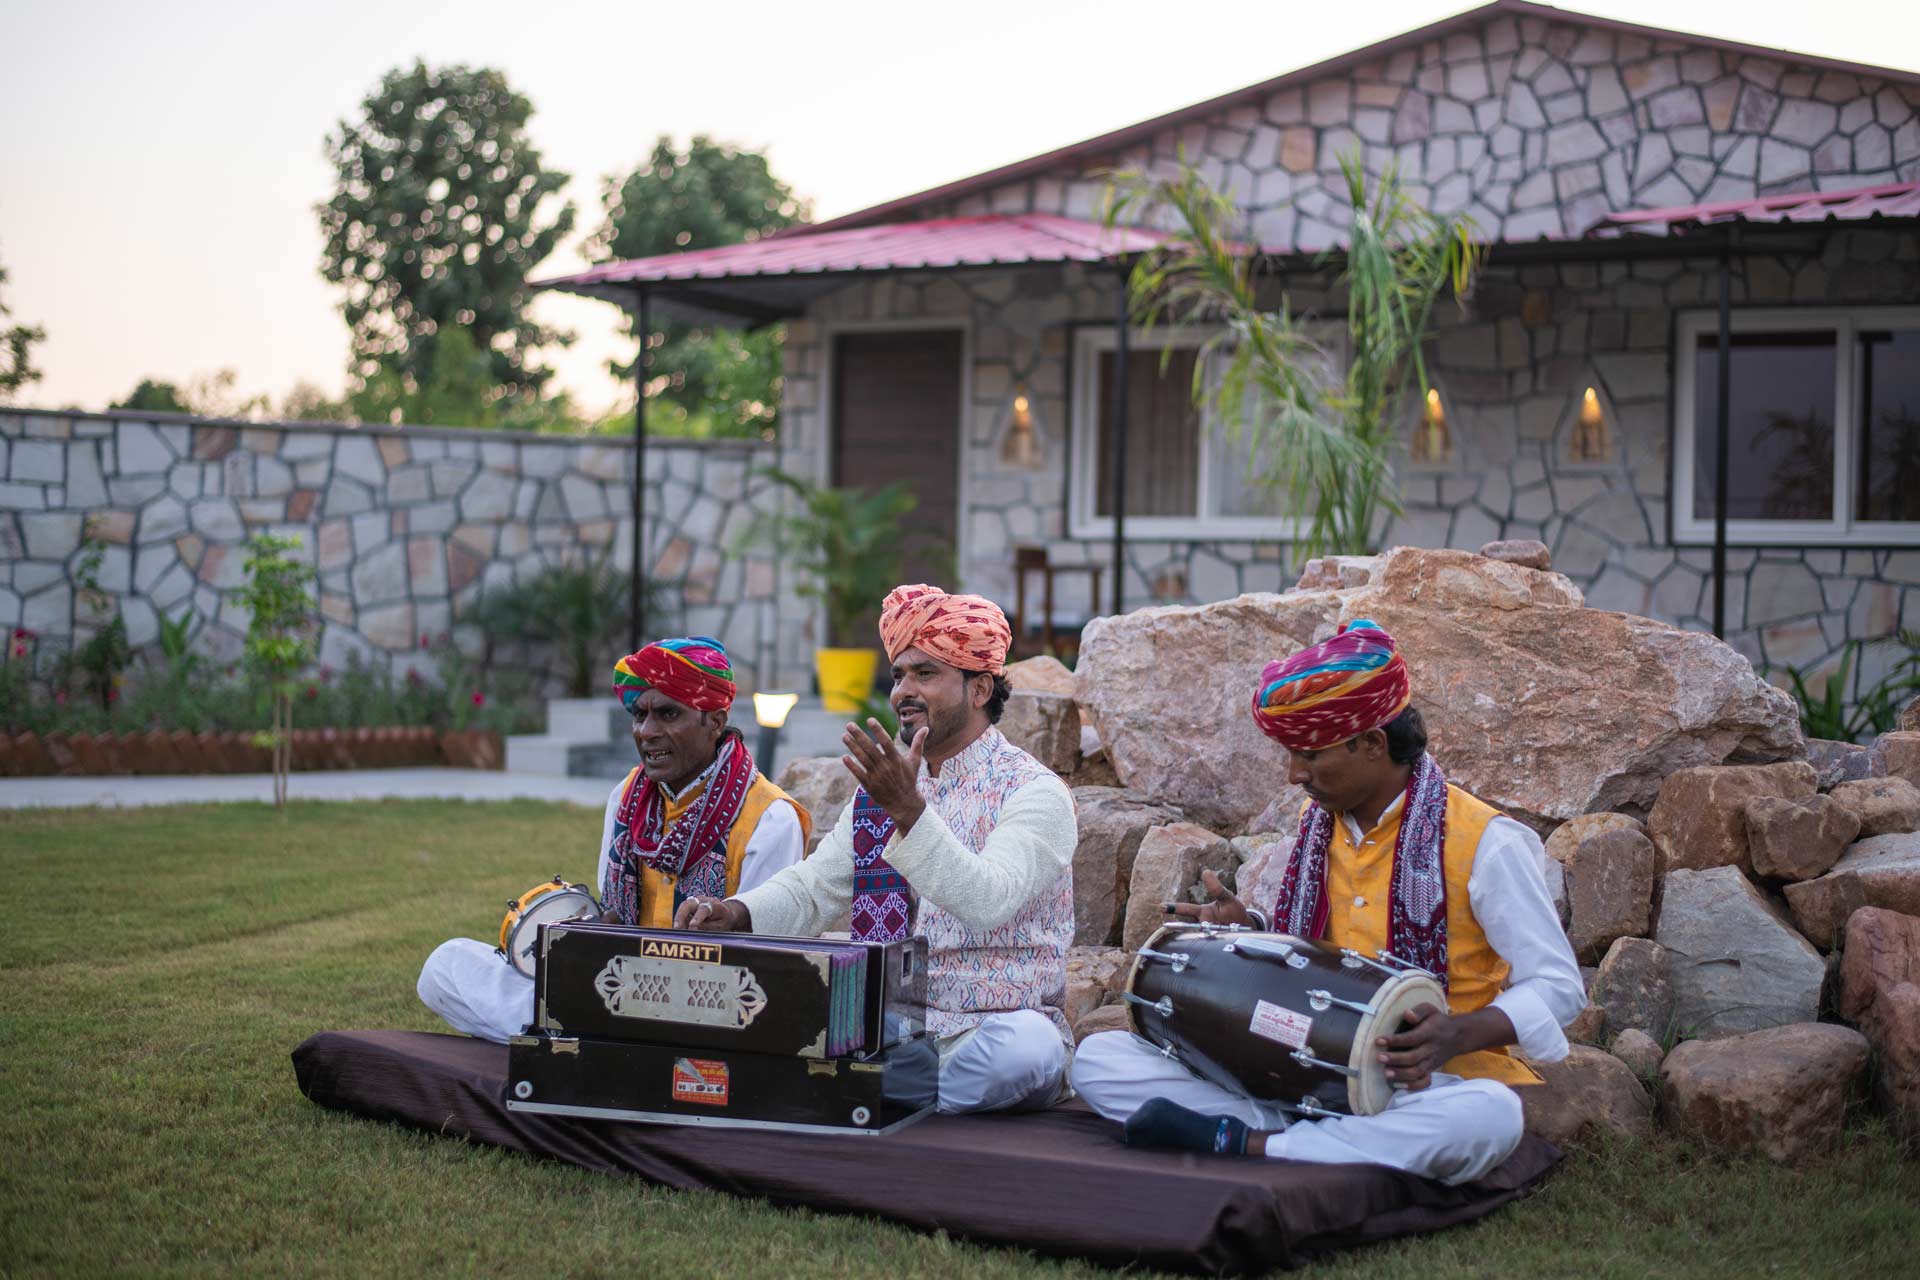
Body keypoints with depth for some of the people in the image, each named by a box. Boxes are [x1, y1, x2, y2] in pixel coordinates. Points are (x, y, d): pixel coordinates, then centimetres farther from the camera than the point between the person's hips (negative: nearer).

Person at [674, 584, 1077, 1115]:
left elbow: (988, 903, -22)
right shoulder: (885, 786, 16)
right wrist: (735, 912, -8)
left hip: (992, 1028, -5)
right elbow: (812, 889, 13)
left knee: (1025, 1044, -40)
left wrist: (909, 811, -32)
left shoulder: (1034, 792, -6)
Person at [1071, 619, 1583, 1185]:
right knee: (1099, 1059, -10)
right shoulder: (1314, 822, 9)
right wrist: (1249, 930, 2)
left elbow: (1558, 985, -10)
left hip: (1424, 1078, -5)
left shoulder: (1481, 841, -10)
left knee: (1489, 1117, -42)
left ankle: (1243, 1142, -30)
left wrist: (1458, 1035, -27)